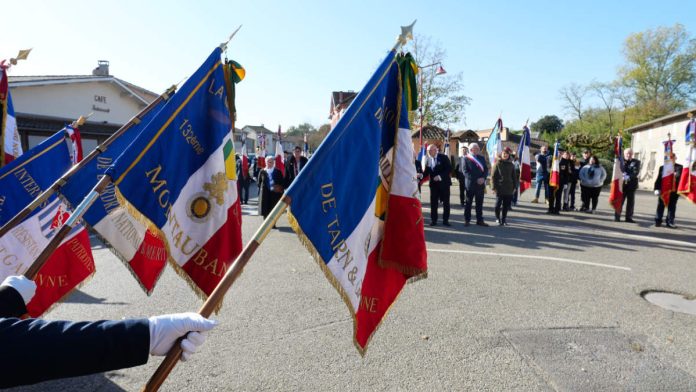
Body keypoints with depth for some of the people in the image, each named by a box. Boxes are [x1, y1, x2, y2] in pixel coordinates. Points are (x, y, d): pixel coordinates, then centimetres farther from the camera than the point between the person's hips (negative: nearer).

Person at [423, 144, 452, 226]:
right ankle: (433, 220, 10)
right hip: (434, 183, 3)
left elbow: (449, 168, -13)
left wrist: (440, 176, -23)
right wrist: (422, 175, -17)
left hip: (444, 183, -3)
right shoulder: (428, 159, 4)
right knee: (433, 202, 3)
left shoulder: (443, 157, -8)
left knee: (446, 202, 3)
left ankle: (445, 220, 11)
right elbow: (426, 172, 4)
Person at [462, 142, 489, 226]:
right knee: (468, 203, 5)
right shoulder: (466, 159, -4)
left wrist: (483, 178, -10)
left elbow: (486, 169, 8)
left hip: (480, 184, 4)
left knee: (479, 203, 7)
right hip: (470, 184, -4)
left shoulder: (482, 158, 12)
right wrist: (476, 180, -17)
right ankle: (467, 220, 12)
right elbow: (465, 172, -11)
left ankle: (480, 220, 13)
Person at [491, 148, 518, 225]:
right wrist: (494, 187, -9)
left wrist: (514, 187, 9)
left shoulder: (511, 165, 10)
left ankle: (504, 219, 16)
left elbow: (514, 177, 15)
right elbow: (493, 176, -3)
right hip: (499, 188, -3)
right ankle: (498, 219, 14)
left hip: (509, 189, 3)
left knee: (506, 205, 5)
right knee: (498, 204, -1)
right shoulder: (497, 164, -1)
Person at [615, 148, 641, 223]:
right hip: (622, 184, -1)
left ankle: (629, 217, 10)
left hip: (631, 185, 2)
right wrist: (624, 175, -24)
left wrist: (629, 177, -24)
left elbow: (636, 172, -7)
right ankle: (617, 216, 3)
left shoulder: (636, 162, 7)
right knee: (620, 201, -1)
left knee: (630, 202, 4)